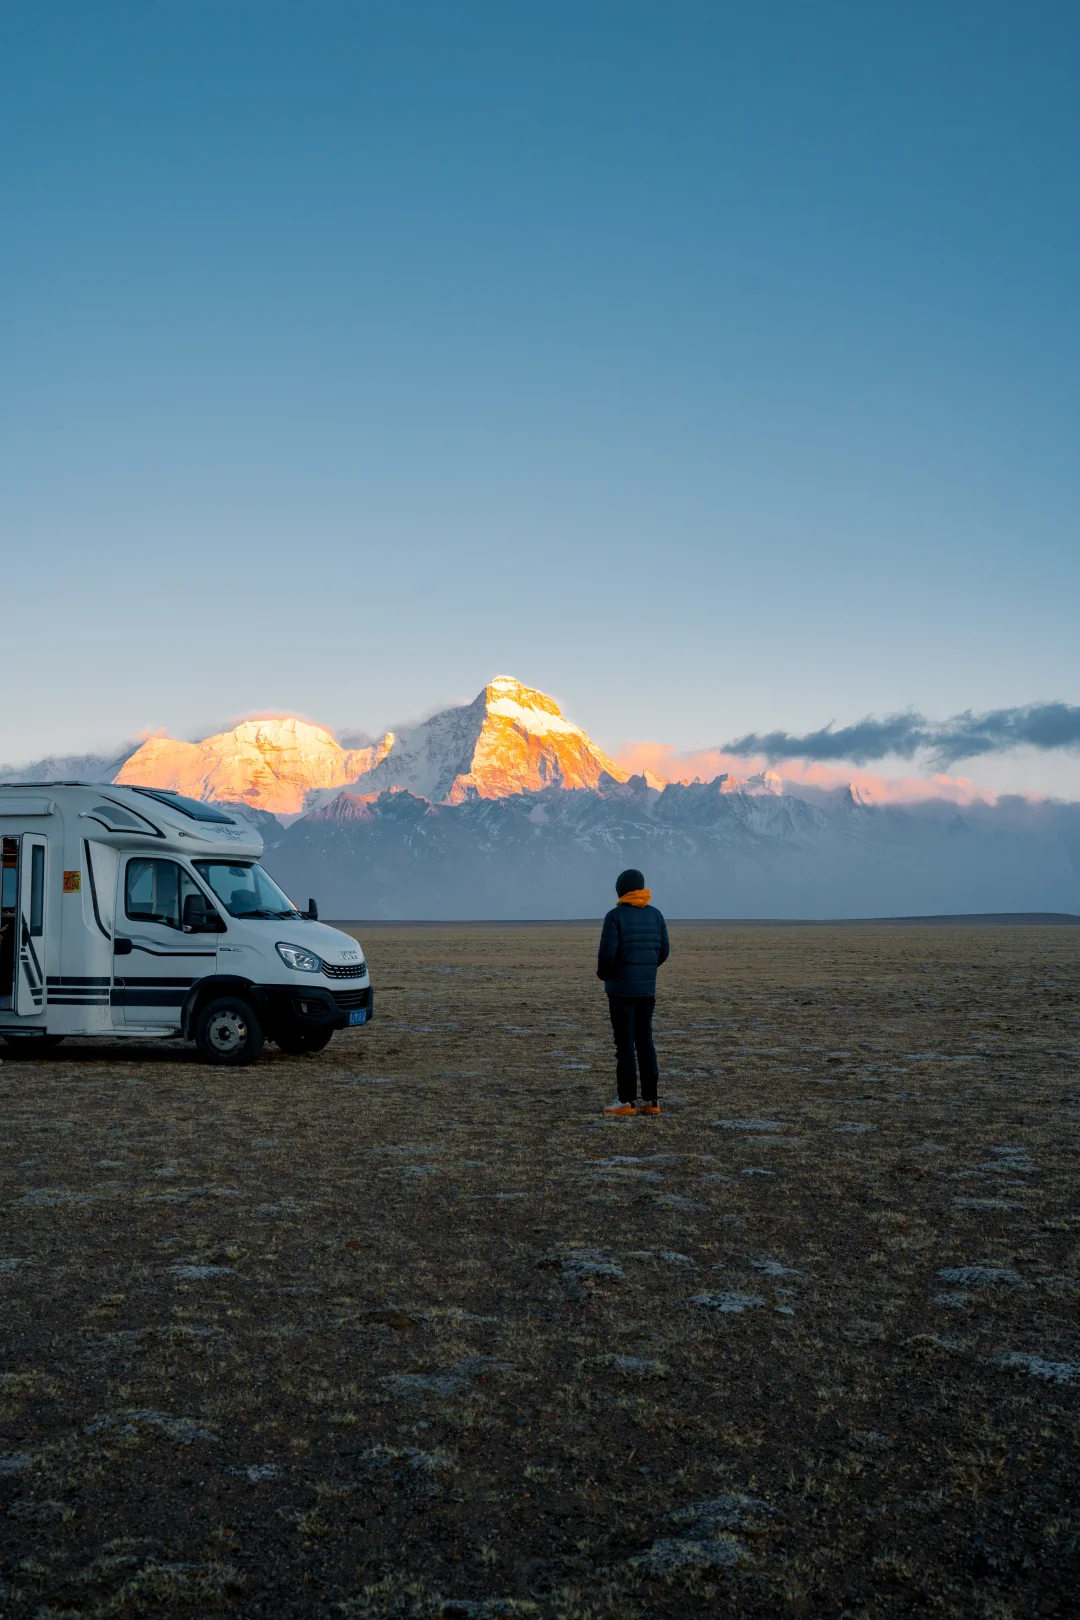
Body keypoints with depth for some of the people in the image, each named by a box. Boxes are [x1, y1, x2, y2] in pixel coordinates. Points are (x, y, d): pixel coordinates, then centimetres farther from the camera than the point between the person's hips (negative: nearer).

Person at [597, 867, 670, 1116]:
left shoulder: (615, 916, -12)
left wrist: (602, 973, 3)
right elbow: (663, 951, 7)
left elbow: (607, 953, -17)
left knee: (624, 1043, -1)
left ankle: (627, 1101, 1)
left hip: (621, 986, -6)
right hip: (647, 987, 6)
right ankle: (650, 1100, 11)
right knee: (644, 1041, 11)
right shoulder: (655, 914, 5)